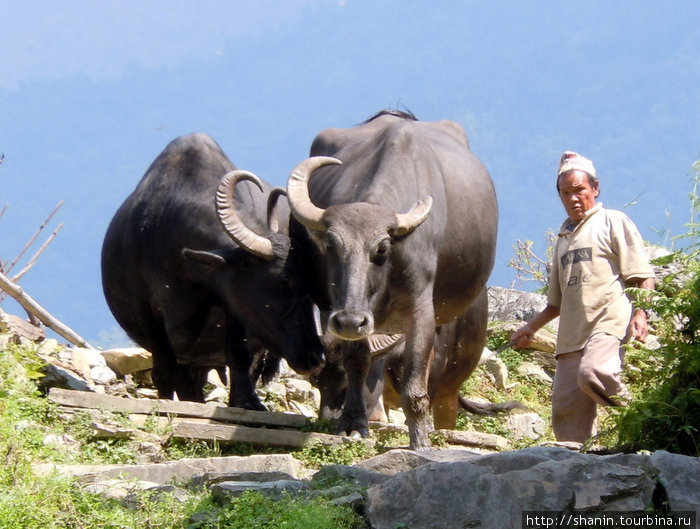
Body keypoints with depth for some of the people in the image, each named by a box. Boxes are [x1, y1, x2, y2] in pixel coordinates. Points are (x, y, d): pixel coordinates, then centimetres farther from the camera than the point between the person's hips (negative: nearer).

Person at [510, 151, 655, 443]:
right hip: (572, 334, 7)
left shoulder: (613, 222, 7)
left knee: (592, 374, -34)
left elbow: (642, 275, -1)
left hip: (609, 322, -7)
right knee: (567, 416, -3)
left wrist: (640, 313, -17)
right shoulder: (564, 237, 26)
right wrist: (531, 327, 23)